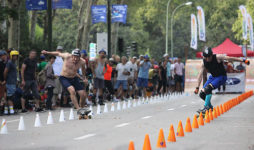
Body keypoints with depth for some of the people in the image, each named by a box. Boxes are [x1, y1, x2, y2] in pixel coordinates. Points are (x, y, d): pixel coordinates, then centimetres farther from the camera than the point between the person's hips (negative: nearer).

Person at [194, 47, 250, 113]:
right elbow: (200, 75, -4)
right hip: (213, 77, 6)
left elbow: (229, 58, -22)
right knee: (202, 93, -4)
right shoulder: (204, 62, -8)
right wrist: (197, 87, -5)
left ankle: (206, 107, -20)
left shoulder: (217, 57, -21)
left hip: (221, 77, -6)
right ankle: (210, 106, 21)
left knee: (208, 88, -29)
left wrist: (243, 60, -25)